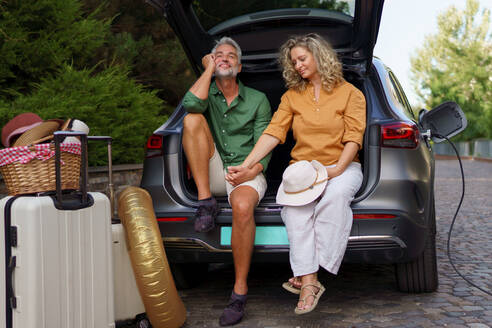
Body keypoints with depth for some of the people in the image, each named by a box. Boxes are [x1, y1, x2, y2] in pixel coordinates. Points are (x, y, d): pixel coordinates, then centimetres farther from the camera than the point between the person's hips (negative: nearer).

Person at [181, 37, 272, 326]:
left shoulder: (258, 100, 11)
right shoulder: (207, 93, 12)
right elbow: (191, 103, -15)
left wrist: (251, 171, -18)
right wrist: (209, 68, -2)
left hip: (246, 174, -2)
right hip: (213, 173, 2)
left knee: (242, 205, -37)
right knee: (193, 119, -20)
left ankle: (240, 290, -24)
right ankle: (206, 202, -22)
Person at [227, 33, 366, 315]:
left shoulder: (350, 93, 7)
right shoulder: (292, 96, 14)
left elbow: (353, 138, -2)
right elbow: (273, 133, 3)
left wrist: (336, 170, -18)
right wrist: (246, 165, -11)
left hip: (342, 166, -2)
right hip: (303, 166, 2)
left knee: (336, 195, -37)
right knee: (294, 201, -33)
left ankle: (304, 276, -35)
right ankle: (309, 282, -38)